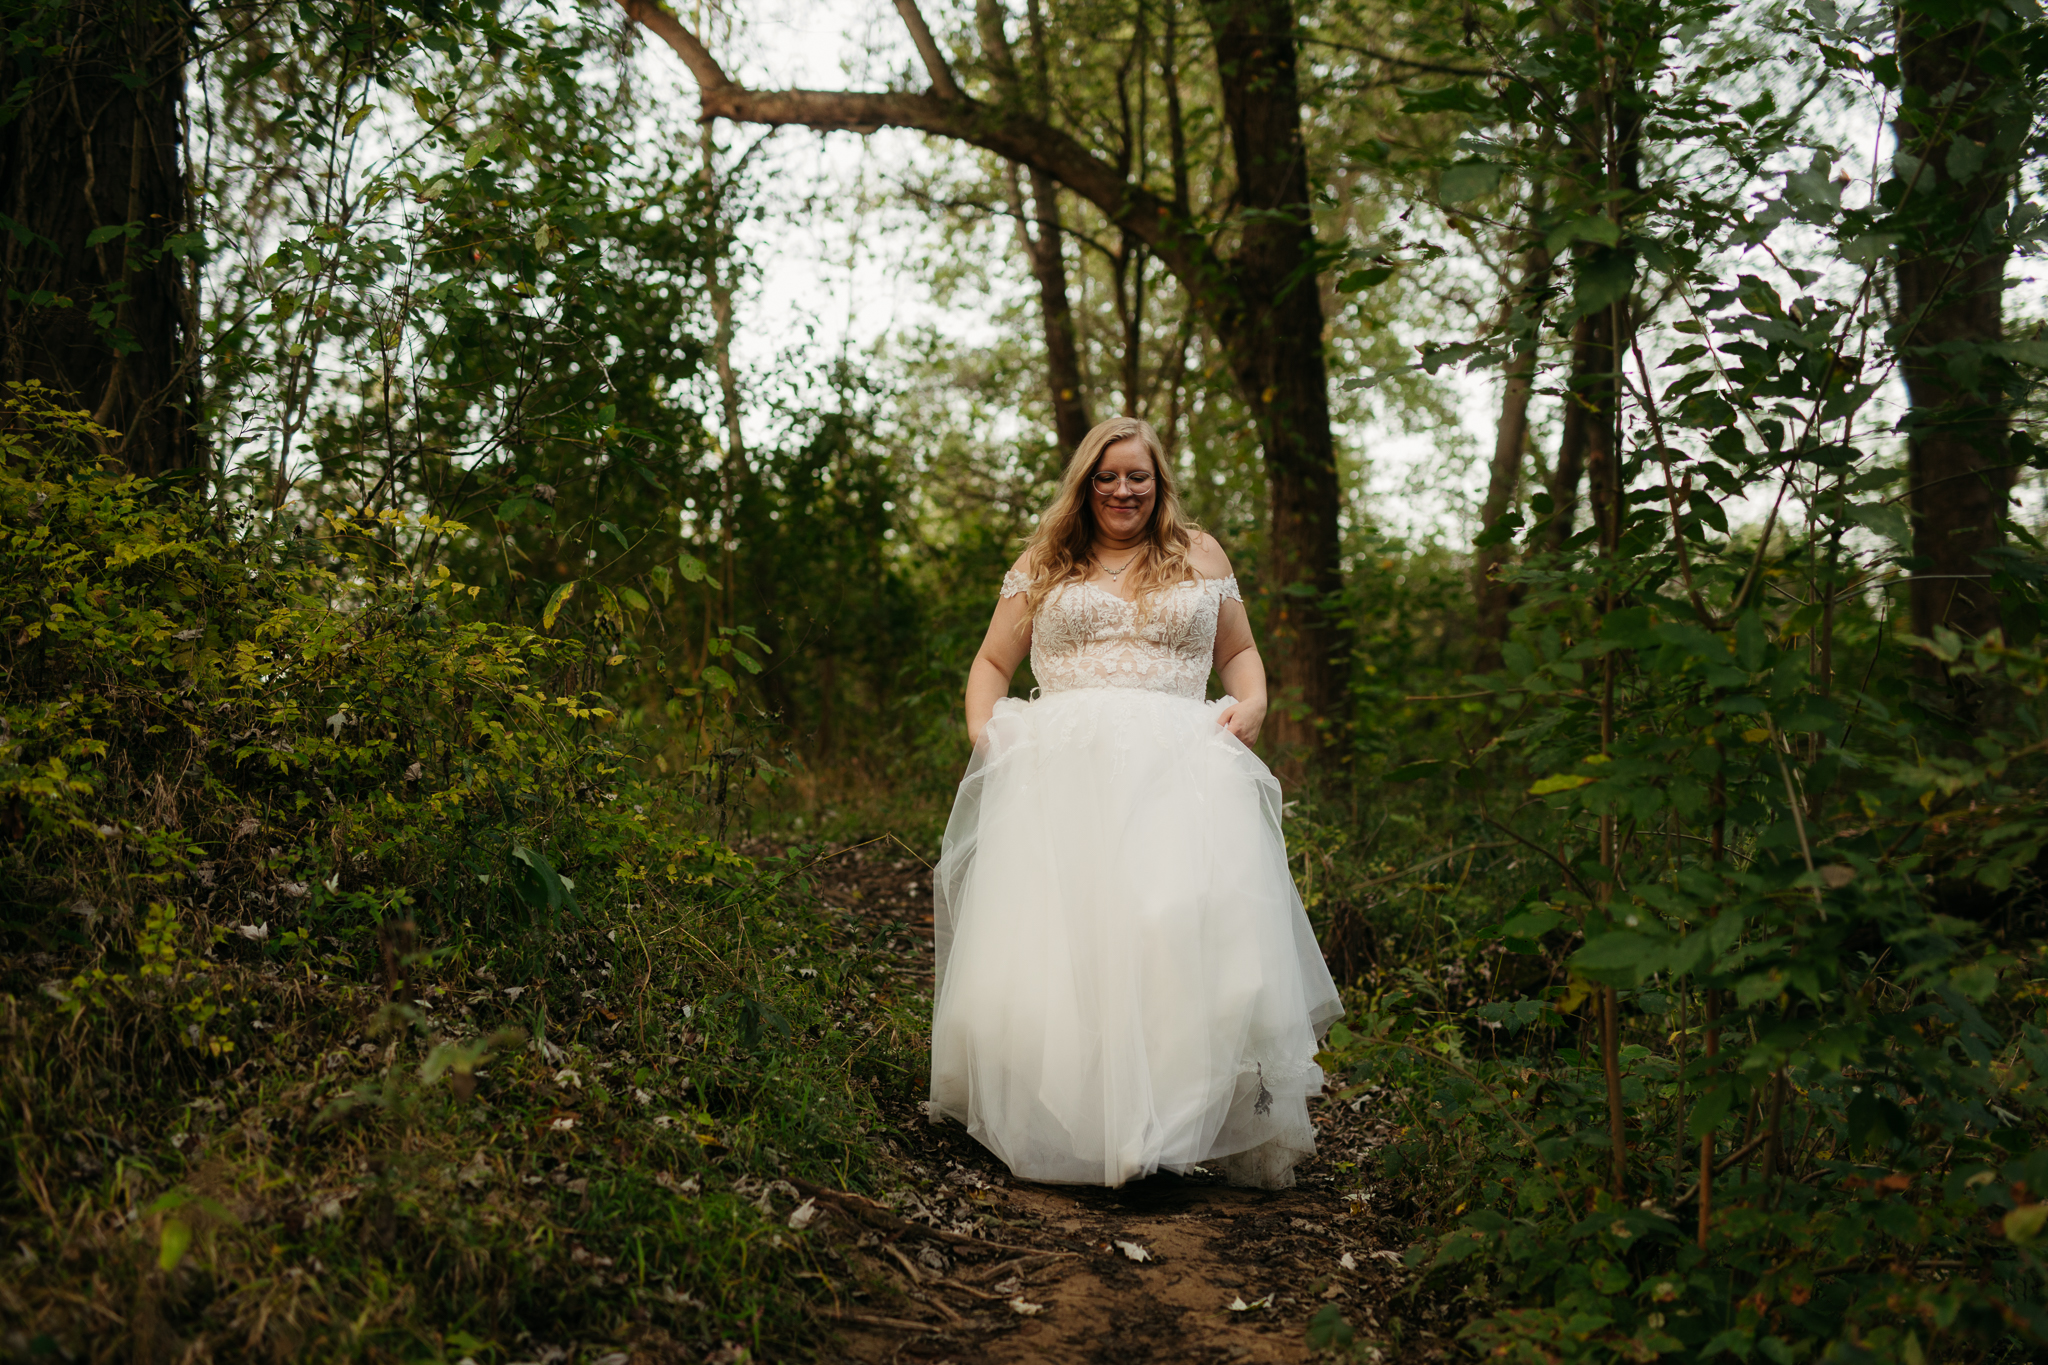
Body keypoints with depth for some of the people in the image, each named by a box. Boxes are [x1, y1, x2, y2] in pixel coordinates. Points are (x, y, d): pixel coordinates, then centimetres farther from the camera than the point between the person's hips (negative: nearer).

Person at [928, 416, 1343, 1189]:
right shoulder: (1043, 565, 20)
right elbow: (992, 664, 22)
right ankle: (1058, 1120, -11)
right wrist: (981, 730, 3)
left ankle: (1219, 1125, -20)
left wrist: (1252, 702, 4)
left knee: (1193, 930, -22)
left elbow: (1239, 652, 26)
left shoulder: (1199, 555, 20)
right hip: (1060, 766, 1)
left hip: (1177, 767, 0)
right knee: (1052, 935, -18)